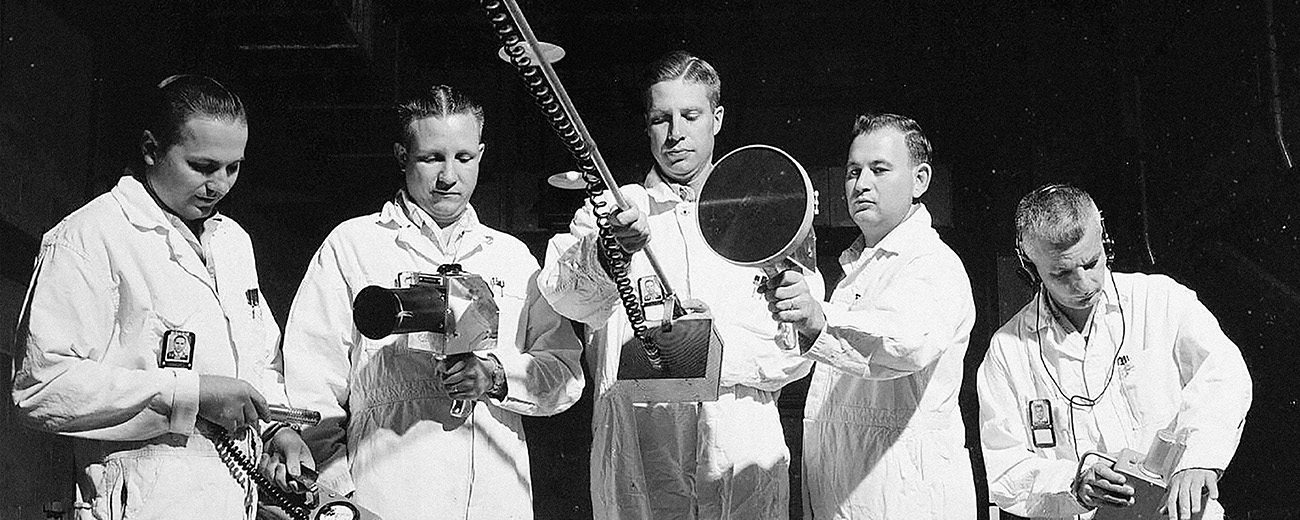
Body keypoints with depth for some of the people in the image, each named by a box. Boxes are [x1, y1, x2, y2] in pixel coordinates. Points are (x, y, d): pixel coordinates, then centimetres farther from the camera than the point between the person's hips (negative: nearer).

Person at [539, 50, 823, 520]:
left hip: (745, 468, 1)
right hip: (635, 471, -1)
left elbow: (795, 353, 2)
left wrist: (720, 349, -16)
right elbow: (566, 295, -16)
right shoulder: (609, 215, 6)